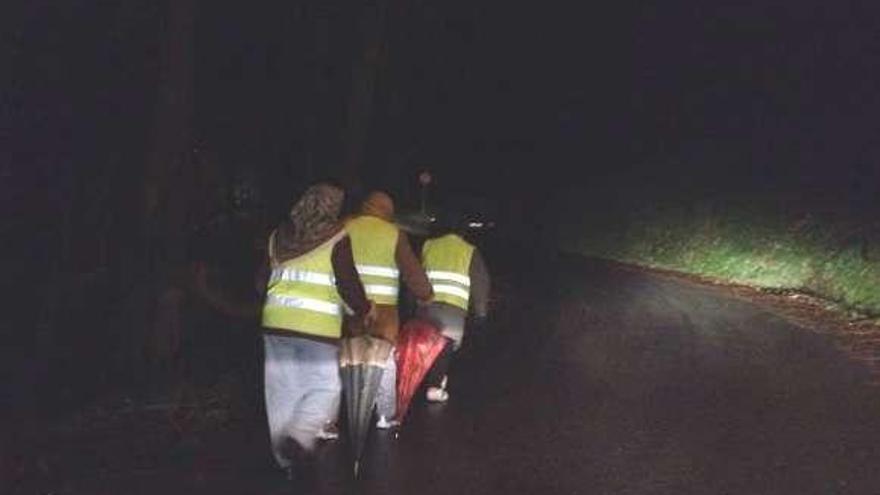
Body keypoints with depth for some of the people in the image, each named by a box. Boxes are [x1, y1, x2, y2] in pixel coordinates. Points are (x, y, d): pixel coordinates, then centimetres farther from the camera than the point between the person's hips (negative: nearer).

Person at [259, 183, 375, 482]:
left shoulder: (279, 236, 12)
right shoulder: (336, 238, -5)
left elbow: (263, 280, 16)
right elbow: (347, 283, -8)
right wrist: (364, 309, 7)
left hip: (276, 322, 5)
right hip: (317, 327, -5)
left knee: (283, 392, 11)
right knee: (324, 389, 4)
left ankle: (287, 459, 18)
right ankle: (299, 438, -20)